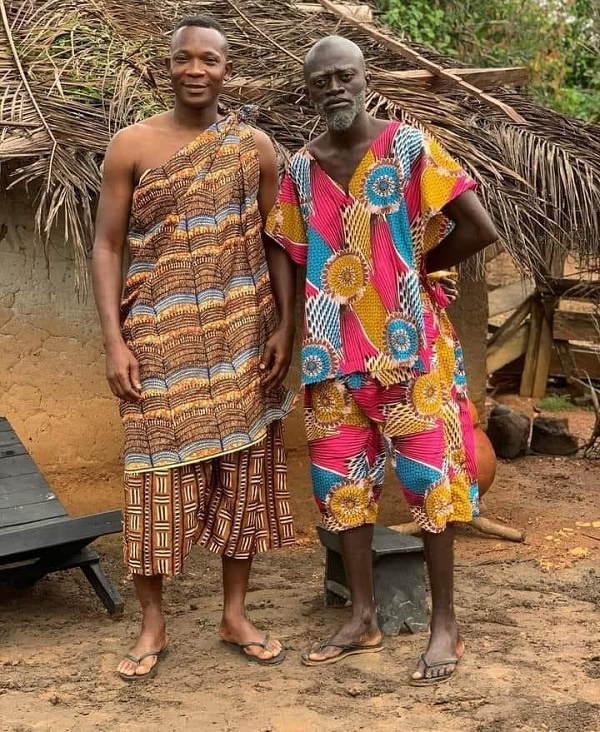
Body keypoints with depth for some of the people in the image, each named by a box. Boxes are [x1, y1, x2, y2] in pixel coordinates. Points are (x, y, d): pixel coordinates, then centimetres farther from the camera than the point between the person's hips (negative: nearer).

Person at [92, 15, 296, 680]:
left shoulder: (254, 146, 5)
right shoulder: (132, 144, -1)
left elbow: (276, 242, 8)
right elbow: (107, 245, -2)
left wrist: (285, 327, 0)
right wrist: (114, 341, -10)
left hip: (241, 339, 2)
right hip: (159, 340, -2)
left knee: (241, 468, 7)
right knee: (158, 472, 1)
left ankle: (235, 615, 21)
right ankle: (153, 624, 16)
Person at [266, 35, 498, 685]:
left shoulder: (409, 147, -7)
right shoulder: (300, 170, 6)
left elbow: (479, 229, -10)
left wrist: (416, 268, -1)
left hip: (409, 344, -5)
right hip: (334, 353, 5)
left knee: (428, 481, 1)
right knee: (341, 482, 9)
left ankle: (444, 626, 12)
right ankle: (363, 619, 23)